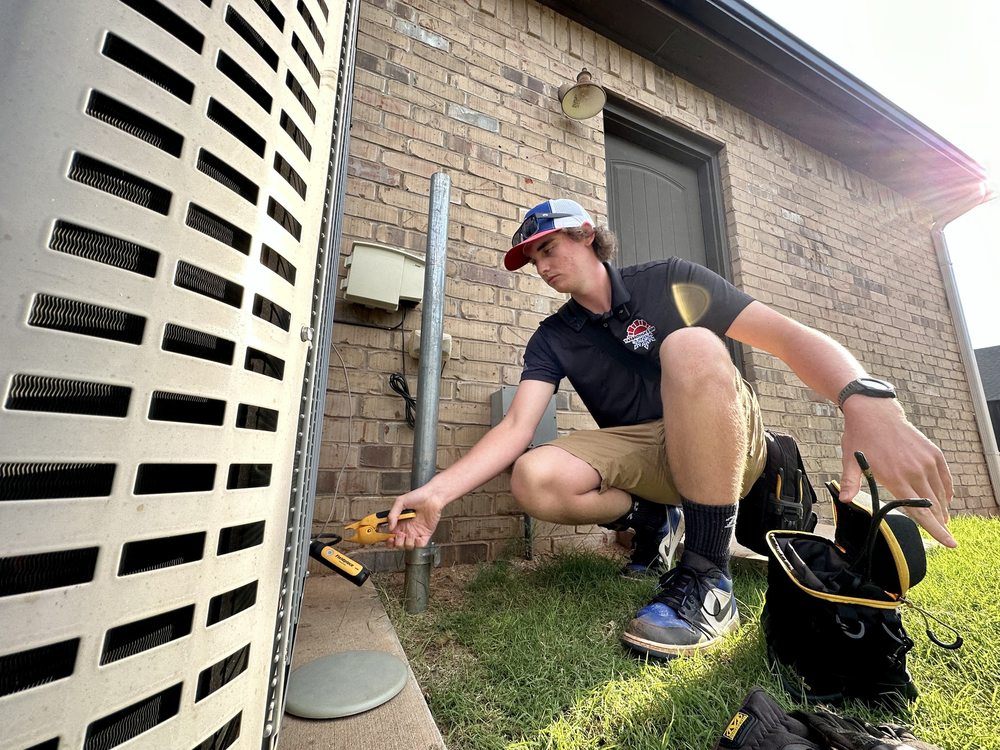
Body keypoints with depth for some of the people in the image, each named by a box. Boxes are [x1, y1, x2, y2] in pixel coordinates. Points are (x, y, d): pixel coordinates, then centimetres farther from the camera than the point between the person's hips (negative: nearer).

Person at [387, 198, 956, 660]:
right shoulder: (552, 340, 2)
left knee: (690, 346, -32)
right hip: (643, 456, 2)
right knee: (536, 479, -26)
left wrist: (867, 400, -35)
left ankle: (708, 579, -22)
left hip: (727, 447, -1)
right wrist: (437, 492, -24)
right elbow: (517, 426, -11)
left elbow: (790, 336, -14)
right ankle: (647, 518, 4)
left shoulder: (668, 282, -4)